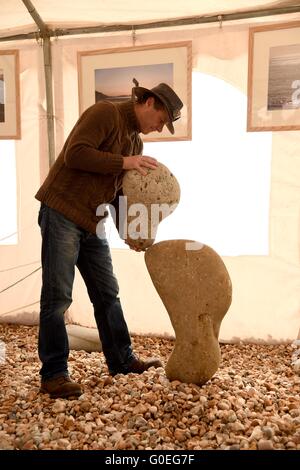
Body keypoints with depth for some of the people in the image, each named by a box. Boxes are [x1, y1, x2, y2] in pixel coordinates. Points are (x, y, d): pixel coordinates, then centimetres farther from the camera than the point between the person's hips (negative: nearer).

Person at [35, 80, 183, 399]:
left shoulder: (135, 141, 17)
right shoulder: (104, 113, -8)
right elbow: (74, 155, -21)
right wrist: (124, 162, -18)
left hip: (92, 223, 9)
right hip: (61, 212, -8)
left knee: (107, 294, 11)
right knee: (57, 297, -5)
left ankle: (122, 361, 24)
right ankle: (53, 375, 6)